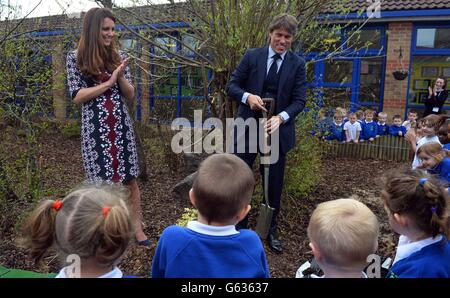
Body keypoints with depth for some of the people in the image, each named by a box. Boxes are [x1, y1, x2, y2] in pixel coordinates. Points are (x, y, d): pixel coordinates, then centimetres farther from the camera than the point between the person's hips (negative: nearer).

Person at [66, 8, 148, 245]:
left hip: (121, 126, 3)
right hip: (95, 128, -2)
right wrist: (108, 82, -13)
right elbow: (77, 96, -8)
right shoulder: (76, 58, -1)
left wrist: (120, 77, -13)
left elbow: (130, 95, 6)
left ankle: (137, 227, 18)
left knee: (130, 178, 6)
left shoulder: (118, 56, 6)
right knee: (102, 182, 5)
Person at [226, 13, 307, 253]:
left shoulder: (297, 64, 1)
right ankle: (239, 226, 24)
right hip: (248, 126, 0)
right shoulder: (252, 56, 1)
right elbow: (232, 85, 1)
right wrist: (247, 96, -20)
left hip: (278, 129, 1)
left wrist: (281, 118, -22)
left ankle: (271, 230, 29)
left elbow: (299, 100, -4)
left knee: (274, 183, 10)